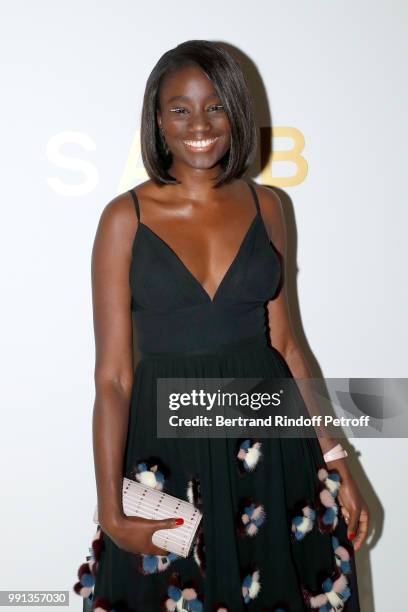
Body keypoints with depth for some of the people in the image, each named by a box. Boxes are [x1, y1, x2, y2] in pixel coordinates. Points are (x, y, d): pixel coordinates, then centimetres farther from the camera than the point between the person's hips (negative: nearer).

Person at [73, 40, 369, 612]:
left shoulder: (265, 205, 2)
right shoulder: (126, 217, -7)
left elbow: (284, 343, 5)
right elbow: (112, 376, -7)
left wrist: (336, 462, 2)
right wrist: (111, 512, -10)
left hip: (268, 435, 3)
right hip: (165, 442, -2)